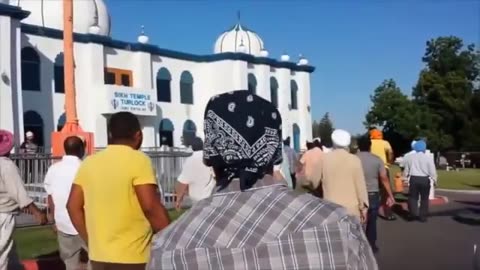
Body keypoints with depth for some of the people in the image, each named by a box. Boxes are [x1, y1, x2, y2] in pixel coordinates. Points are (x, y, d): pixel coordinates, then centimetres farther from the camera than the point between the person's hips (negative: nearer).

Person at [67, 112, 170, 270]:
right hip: (131, 257, -6)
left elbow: (73, 206, 7)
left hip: (98, 256, 6)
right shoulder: (138, 160, -11)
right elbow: (151, 207, -18)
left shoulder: (89, 163, 6)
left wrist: (91, 241, 15)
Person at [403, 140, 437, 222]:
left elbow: (406, 169, 12)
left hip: (413, 178, 2)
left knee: (413, 197, 10)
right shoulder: (428, 157, -4)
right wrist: (434, 179, 7)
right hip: (424, 179, -1)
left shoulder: (410, 157, 5)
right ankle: (423, 216, 9)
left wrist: (405, 177, 26)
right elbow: (432, 170, -4)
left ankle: (413, 214, 1)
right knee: (424, 198, 8)